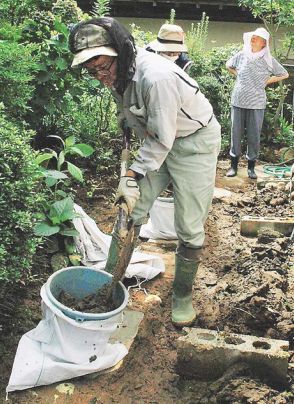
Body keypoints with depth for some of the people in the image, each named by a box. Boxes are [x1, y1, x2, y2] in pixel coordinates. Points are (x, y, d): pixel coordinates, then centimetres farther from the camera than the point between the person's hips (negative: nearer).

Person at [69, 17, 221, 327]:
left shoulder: (156, 76, -34)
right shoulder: (117, 74, -8)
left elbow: (162, 138, -26)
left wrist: (132, 176, -21)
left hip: (194, 142, -7)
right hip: (157, 141, 7)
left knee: (189, 229, -3)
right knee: (130, 211, 5)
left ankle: (182, 295, 18)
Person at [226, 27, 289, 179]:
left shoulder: (268, 60, -1)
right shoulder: (241, 55, 3)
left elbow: (284, 74, 9)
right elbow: (228, 65, 23)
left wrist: (267, 81, 4)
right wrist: (238, 75, 11)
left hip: (256, 104, -1)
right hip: (238, 101, 2)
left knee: (254, 136, 3)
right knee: (235, 134, 5)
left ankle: (251, 167, 14)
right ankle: (233, 165, 16)